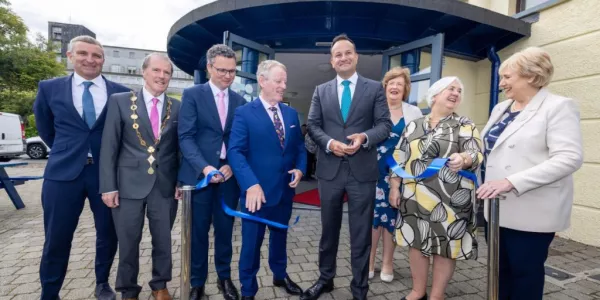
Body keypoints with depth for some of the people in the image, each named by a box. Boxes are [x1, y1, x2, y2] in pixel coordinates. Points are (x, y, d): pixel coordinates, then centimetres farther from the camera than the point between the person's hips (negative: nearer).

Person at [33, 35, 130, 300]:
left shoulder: (120, 92, 1)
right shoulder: (49, 88, 5)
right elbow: (44, 127, 17)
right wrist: (64, 150, 15)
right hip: (63, 172, 0)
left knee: (108, 233, 11)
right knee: (56, 238, 7)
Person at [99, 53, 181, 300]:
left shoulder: (177, 108, 4)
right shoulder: (120, 101, 0)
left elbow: (181, 147, 6)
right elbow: (109, 147, -2)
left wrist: (181, 182, 2)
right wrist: (108, 186, -6)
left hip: (165, 185, 1)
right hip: (129, 184, -1)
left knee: (163, 240, 13)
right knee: (128, 242, 12)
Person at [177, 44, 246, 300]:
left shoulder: (240, 101, 9)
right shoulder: (192, 95, 0)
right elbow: (186, 137, -8)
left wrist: (232, 166, -10)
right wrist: (204, 167, -21)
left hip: (229, 174, 3)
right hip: (199, 174, -2)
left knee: (225, 230, 13)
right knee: (199, 231, 9)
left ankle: (224, 278, 32)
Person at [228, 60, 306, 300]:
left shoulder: (291, 113, 8)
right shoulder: (244, 113, -9)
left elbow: (299, 146, 13)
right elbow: (235, 152, -16)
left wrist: (300, 168, -6)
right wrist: (251, 184, -26)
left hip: (285, 190, 5)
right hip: (257, 191, -5)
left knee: (280, 235, 23)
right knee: (252, 242, 10)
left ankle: (280, 275, 47)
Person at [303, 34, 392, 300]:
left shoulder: (375, 88, 4)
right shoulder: (321, 91, 10)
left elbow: (385, 125, -1)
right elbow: (312, 125, 4)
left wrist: (365, 137, -20)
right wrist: (329, 142, -15)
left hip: (362, 170, -1)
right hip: (329, 170, 2)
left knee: (361, 233, 9)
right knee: (329, 229, 16)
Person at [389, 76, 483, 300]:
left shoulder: (465, 125, 3)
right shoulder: (414, 125, 9)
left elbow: (477, 154, -9)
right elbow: (399, 158, 9)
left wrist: (464, 159, -31)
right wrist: (394, 188, 5)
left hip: (449, 199, -2)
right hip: (415, 197, 3)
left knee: (445, 246, 5)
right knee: (416, 242, 11)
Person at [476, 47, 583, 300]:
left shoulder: (559, 107, -9)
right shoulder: (500, 108, 11)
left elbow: (569, 158, -20)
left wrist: (512, 182, -28)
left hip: (532, 212, -6)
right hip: (498, 206, 6)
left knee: (525, 273, 9)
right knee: (500, 270, 17)